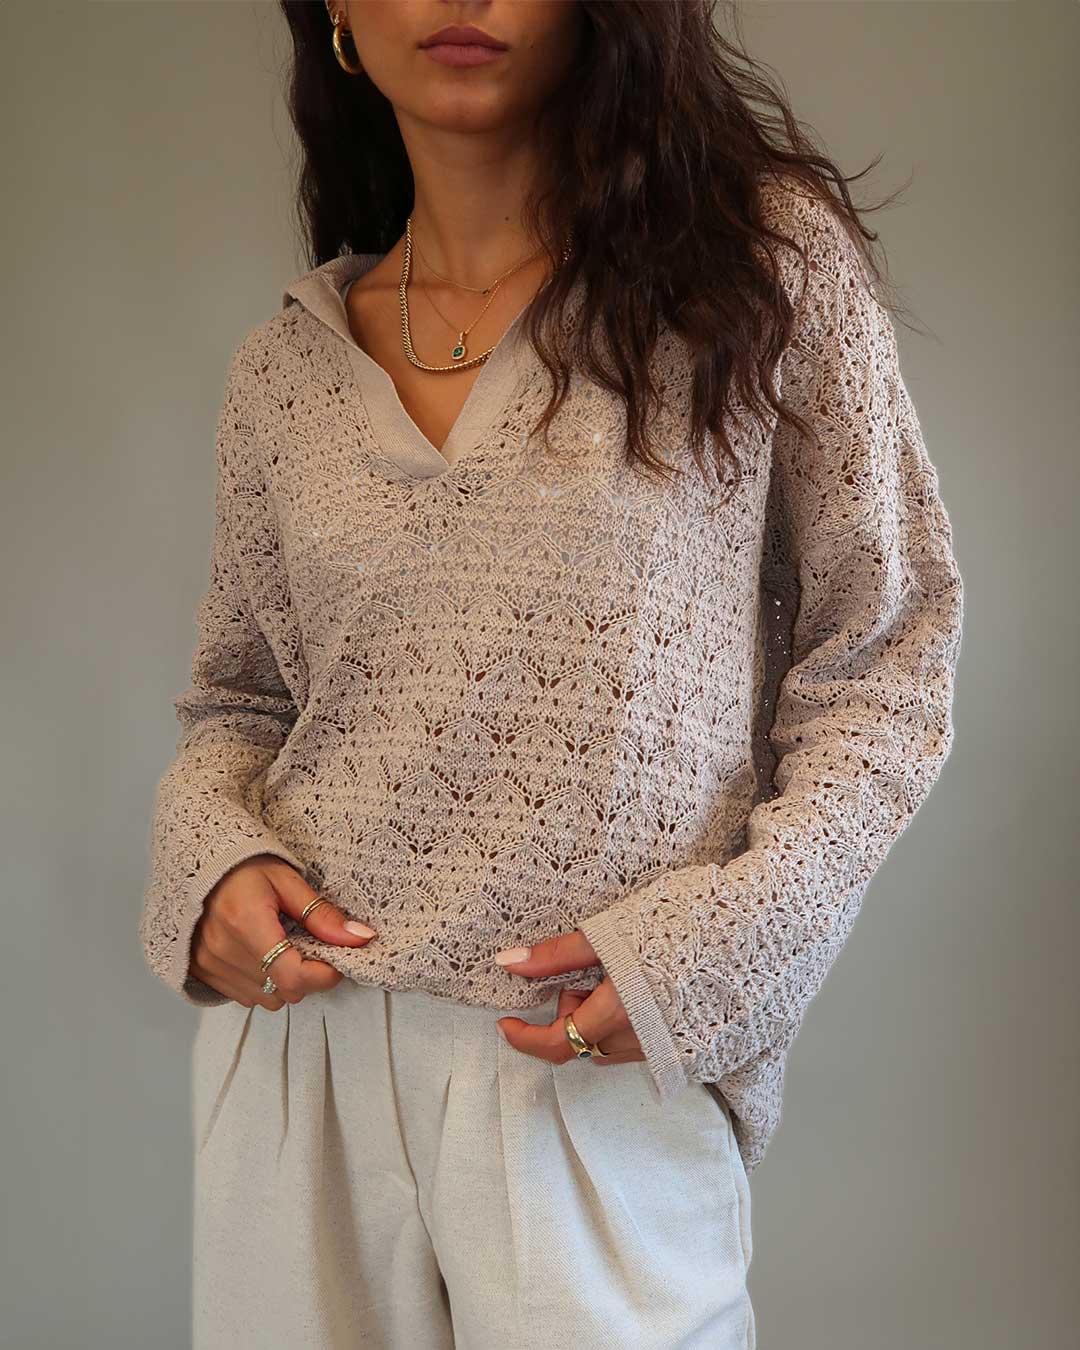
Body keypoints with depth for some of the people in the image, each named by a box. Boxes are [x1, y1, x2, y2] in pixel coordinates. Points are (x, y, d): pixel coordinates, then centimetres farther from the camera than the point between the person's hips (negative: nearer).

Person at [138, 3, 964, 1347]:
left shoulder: (767, 251, -4)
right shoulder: (284, 365, 6)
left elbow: (885, 658, -1)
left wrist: (725, 942, -14)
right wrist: (205, 858, -5)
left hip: (606, 1077, -3)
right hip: (297, 1048, 3)